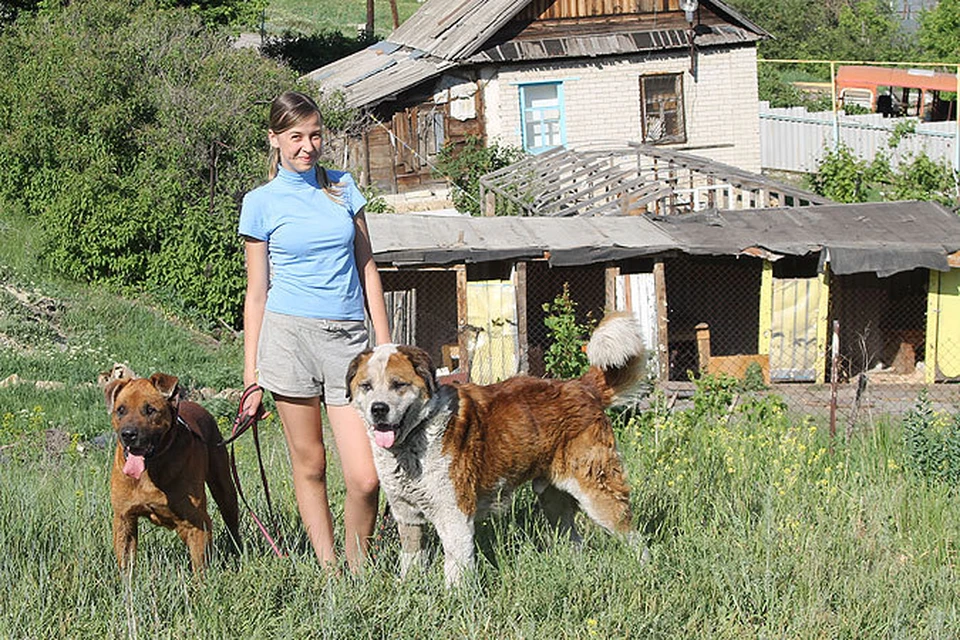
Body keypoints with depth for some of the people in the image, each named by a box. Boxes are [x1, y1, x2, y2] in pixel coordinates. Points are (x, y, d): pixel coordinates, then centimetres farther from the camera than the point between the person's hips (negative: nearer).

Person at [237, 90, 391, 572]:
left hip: (348, 335, 2)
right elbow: (256, 294, 5)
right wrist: (251, 379, 2)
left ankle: (358, 566, 12)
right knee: (310, 464, 3)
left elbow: (367, 268, 16)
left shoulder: (343, 188, 12)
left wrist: (386, 345, 10)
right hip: (289, 333, -2)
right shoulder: (262, 202, 4)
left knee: (365, 477, -8)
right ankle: (328, 570, 13)